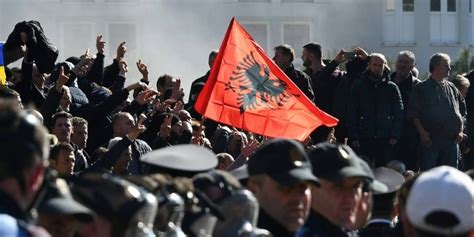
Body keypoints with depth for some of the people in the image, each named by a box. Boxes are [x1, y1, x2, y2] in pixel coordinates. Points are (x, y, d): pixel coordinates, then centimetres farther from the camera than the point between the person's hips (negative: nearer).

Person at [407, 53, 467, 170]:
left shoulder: (452, 89, 16)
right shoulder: (421, 89, 1)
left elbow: (462, 112, 19)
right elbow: (413, 114, -3)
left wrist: (461, 131, 5)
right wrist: (422, 132, -14)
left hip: (451, 139, 5)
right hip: (429, 139, -5)